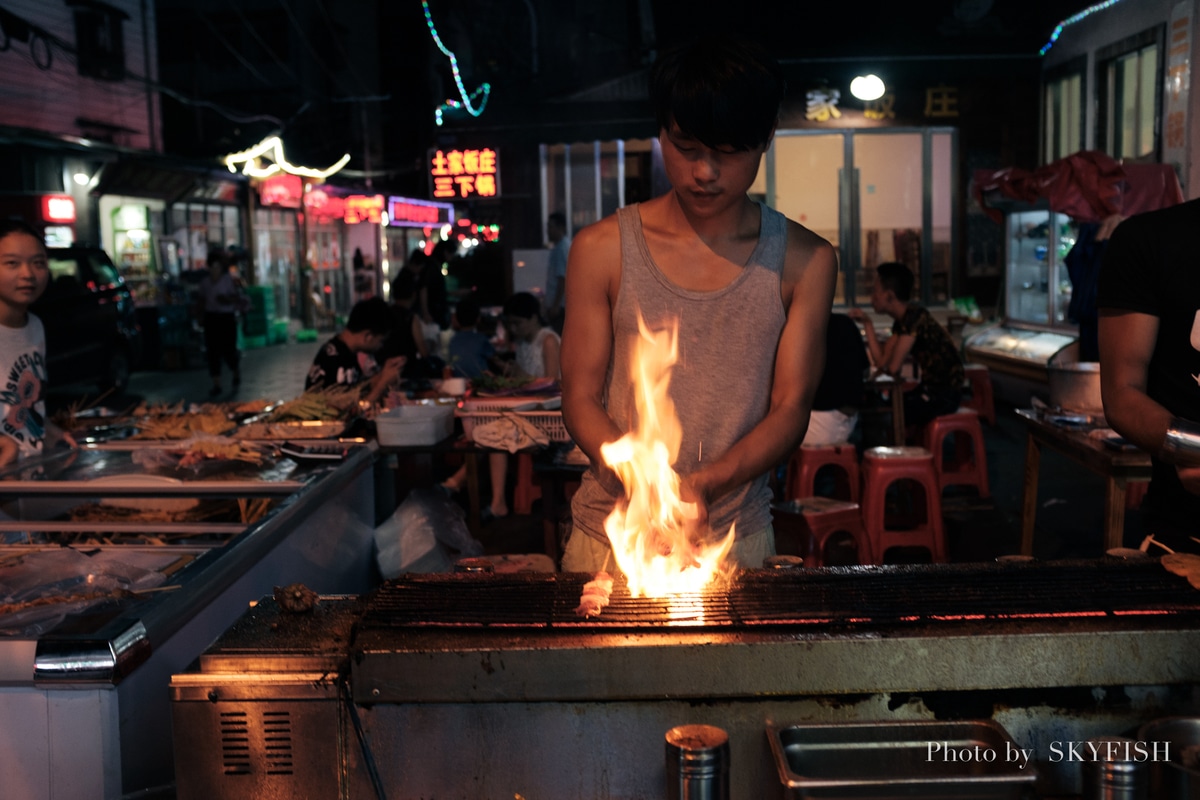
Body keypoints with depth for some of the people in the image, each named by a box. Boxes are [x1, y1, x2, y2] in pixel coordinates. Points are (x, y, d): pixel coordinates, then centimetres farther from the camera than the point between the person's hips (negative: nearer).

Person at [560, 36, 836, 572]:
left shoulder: (805, 261, -2)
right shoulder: (601, 249, -4)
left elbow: (790, 409, -4)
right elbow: (581, 399, -3)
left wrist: (704, 484, -21)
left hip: (736, 541, 0)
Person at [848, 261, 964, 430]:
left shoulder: (915, 317, -20)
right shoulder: (902, 319, 8)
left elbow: (893, 368, -21)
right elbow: (881, 362, 5)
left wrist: (884, 368, 1)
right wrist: (867, 323, 4)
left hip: (944, 395, -9)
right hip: (930, 390, 9)